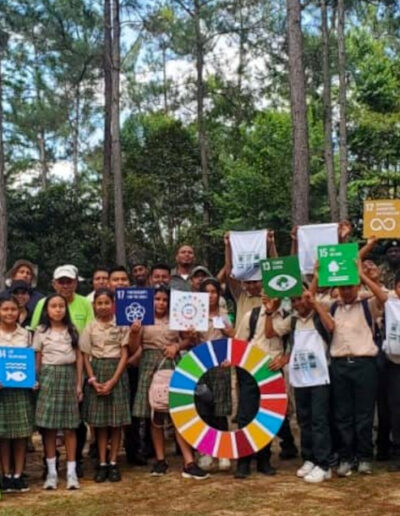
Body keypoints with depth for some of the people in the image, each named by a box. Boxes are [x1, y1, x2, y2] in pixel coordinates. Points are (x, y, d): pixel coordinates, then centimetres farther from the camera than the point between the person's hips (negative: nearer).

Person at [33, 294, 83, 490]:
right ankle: (51, 471, 9)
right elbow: (37, 359, 4)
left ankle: (71, 471, 6)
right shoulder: (41, 331, 3)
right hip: (48, 376, -1)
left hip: (68, 375, 1)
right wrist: (36, 381, -5)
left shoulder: (72, 330, 7)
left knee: (70, 426, 1)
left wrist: (79, 384, 2)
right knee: (49, 426, 0)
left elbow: (79, 357, 7)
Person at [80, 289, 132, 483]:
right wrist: (93, 379, -8)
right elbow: (86, 356, 5)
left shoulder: (121, 326, -1)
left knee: (117, 420, 0)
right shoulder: (90, 327, 5)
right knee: (99, 421, 3)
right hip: (97, 372, 1)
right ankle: (102, 464, 9)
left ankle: (113, 463, 8)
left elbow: (124, 355, -2)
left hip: (116, 372, -1)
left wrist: (113, 381, -11)